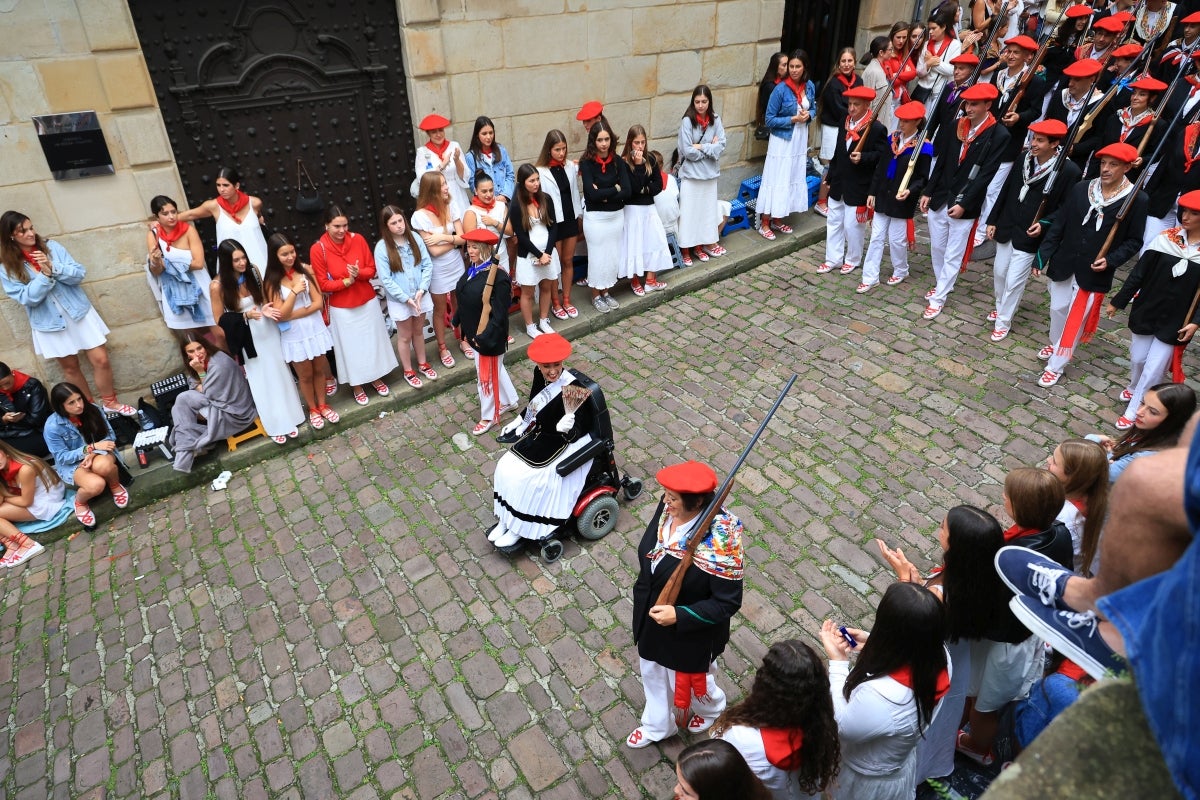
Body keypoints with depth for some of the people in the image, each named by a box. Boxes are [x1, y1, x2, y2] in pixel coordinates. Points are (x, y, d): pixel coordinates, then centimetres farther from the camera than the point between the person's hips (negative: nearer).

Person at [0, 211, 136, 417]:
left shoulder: (51, 246, -3)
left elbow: (79, 274, -7)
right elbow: (27, 298, -15)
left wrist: (53, 267, -24)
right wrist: (44, 275, -26)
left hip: (78, 312, 1)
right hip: (49, 322, -1)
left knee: (101, 360, 0)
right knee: (70, 367, 12)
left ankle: (110, 402, 18)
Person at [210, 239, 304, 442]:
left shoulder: (252, 271, -9)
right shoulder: (217, 286, -18)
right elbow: (221, 321, -11)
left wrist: (266, 309, -14)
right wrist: (245, 316, -25)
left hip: (266, 331, 3)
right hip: (244, 338, -3)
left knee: (278, 374, 13)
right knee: (260, 380, 10)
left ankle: (288, 418, 29)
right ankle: (274, 425, 25)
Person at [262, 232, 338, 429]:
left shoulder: (305, 270, -7)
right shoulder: (271, 281, -12)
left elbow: (318, 303, -9)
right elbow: (280, 315, -17)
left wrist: (292, 315, -16)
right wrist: (294, 291, -26)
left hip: (315, 328, 2)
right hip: (293, 335, -2)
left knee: (320, 370, 16)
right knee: (305, 375, 13)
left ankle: (322, 405, 35)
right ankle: (312, 409, 33)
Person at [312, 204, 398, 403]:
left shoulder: (357, 239, -8)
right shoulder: (318, 249, -15)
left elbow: (372, 268, -2)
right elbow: (322, 284, -12)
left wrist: (359, 273, -22)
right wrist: (346, 282, -25)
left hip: (367, 301, 3)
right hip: (341, 308, -3)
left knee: (373, 341, 16)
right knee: (350, 347, 10)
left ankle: (377, 378, 37)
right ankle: (356, 386, 29)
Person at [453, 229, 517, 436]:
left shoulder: (498, 277, -25)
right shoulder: (473, 269, 0)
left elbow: (499, 314, -24)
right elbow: (463, 299, 12)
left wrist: (484, 337, -24)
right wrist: (458, 321, 15)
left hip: (488, 337, -8)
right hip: (474, 332, 8)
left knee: (487, 374, 8)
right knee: (495, 369, 25)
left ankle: (488, 416, 27)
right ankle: (509, 401, 45)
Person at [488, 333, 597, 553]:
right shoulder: (540, 376, -9)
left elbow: (575, 433, -28)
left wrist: (567, 428, -48)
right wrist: (519, 421, 14)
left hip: (564, 443, -7)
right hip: (540, 435, 8)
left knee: (528, 478, -17)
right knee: (507, 467, -3)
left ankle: (520, 529, 5)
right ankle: (506, 520, 12)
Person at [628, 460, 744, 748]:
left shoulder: (720, 541, -36)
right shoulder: (668, 509, -17)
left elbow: (728, 603, -26)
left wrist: (679, 616, -31)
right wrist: (642, 597, 13)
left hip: (690, 634, -6)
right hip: (650, 621, 6)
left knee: (691, 680, 25)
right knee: (654, 674, 29)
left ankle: (711, 709, 60)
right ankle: (657, 726, 57)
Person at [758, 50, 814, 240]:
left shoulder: (810, 86, 0)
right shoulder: (781, 90, -15)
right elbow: (769, 120, -13)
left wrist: (808, 115, -8)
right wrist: (792, 119, -20)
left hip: (800, 140, 6)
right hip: (782, 141, -6)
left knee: (794, 180, 12)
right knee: (776, 181, -3)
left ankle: (777, 220, 24)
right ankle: (764, 223, 7)